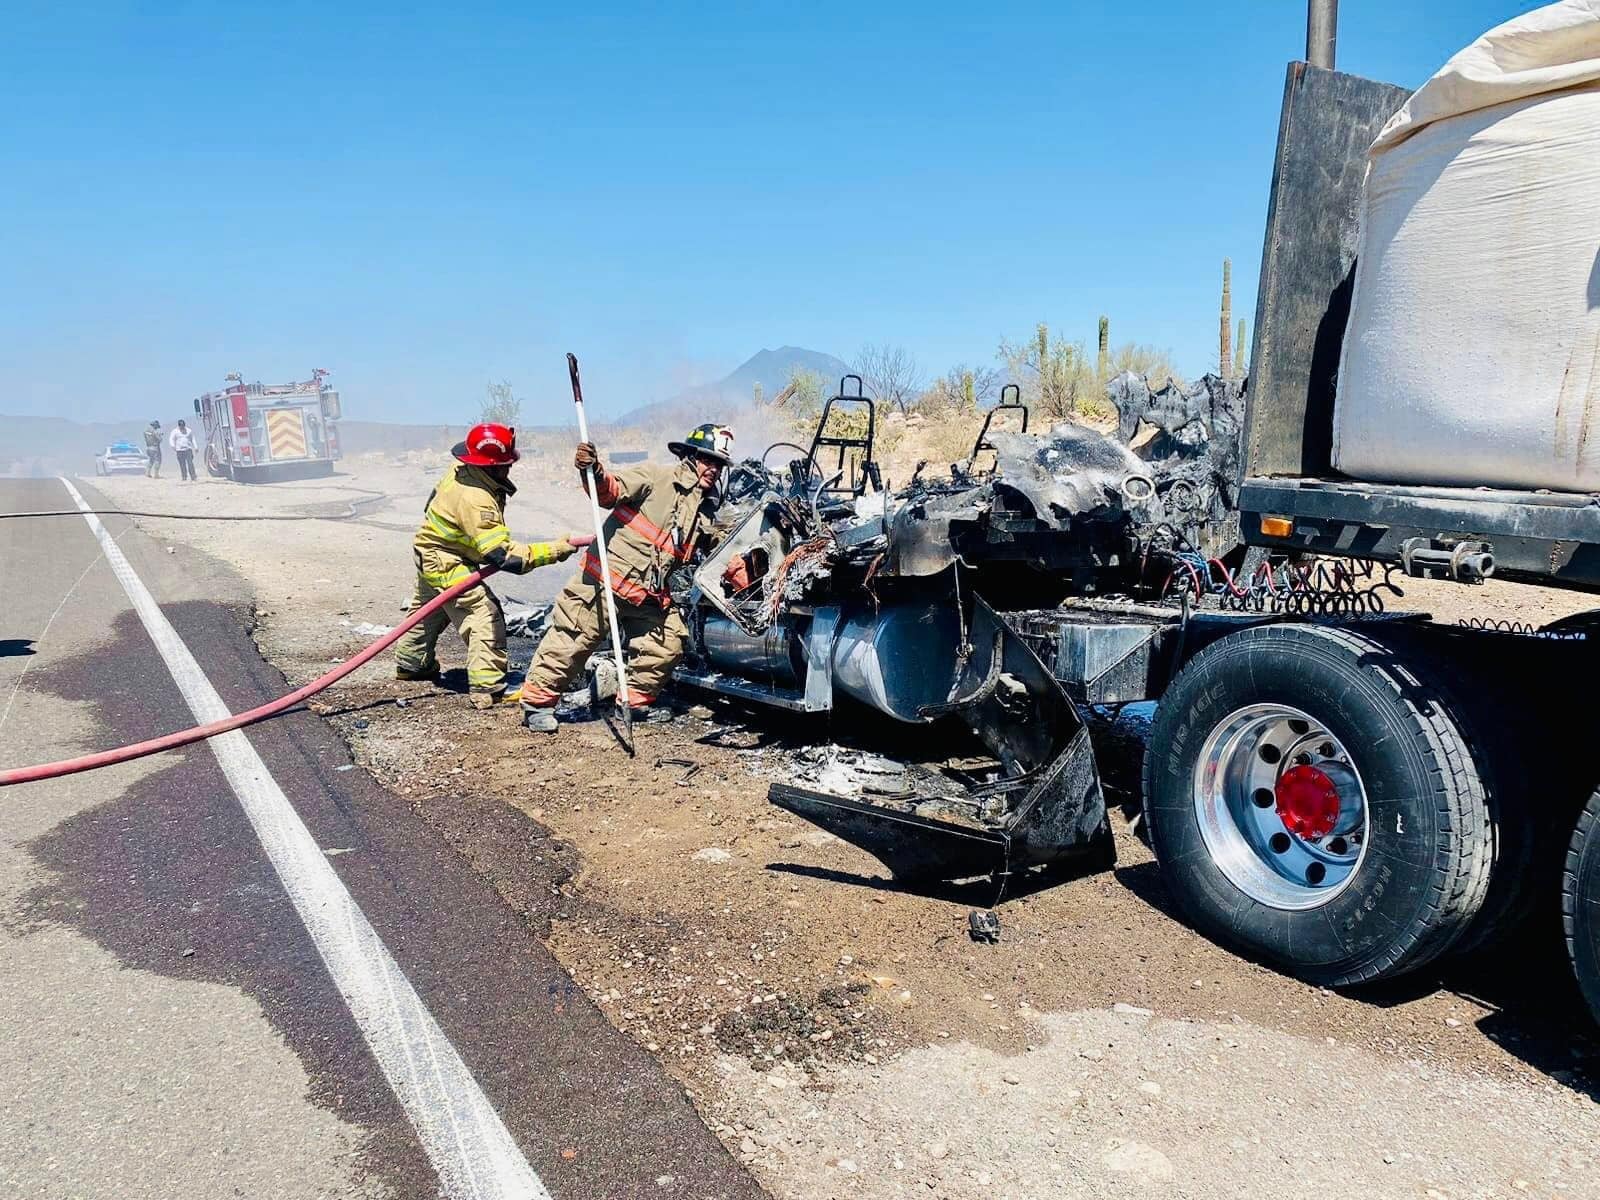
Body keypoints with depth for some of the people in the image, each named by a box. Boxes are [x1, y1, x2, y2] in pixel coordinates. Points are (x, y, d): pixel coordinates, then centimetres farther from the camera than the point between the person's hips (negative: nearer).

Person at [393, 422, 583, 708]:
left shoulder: (461, 469, -11)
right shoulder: (475, 500, -37)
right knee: (485, 616, -16)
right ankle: (486, 689, -18)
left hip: (429, 549, 10)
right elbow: (503, 556, -39)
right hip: (447, 565, -10)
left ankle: (410, 664, 50)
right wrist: (552, 551, -38)